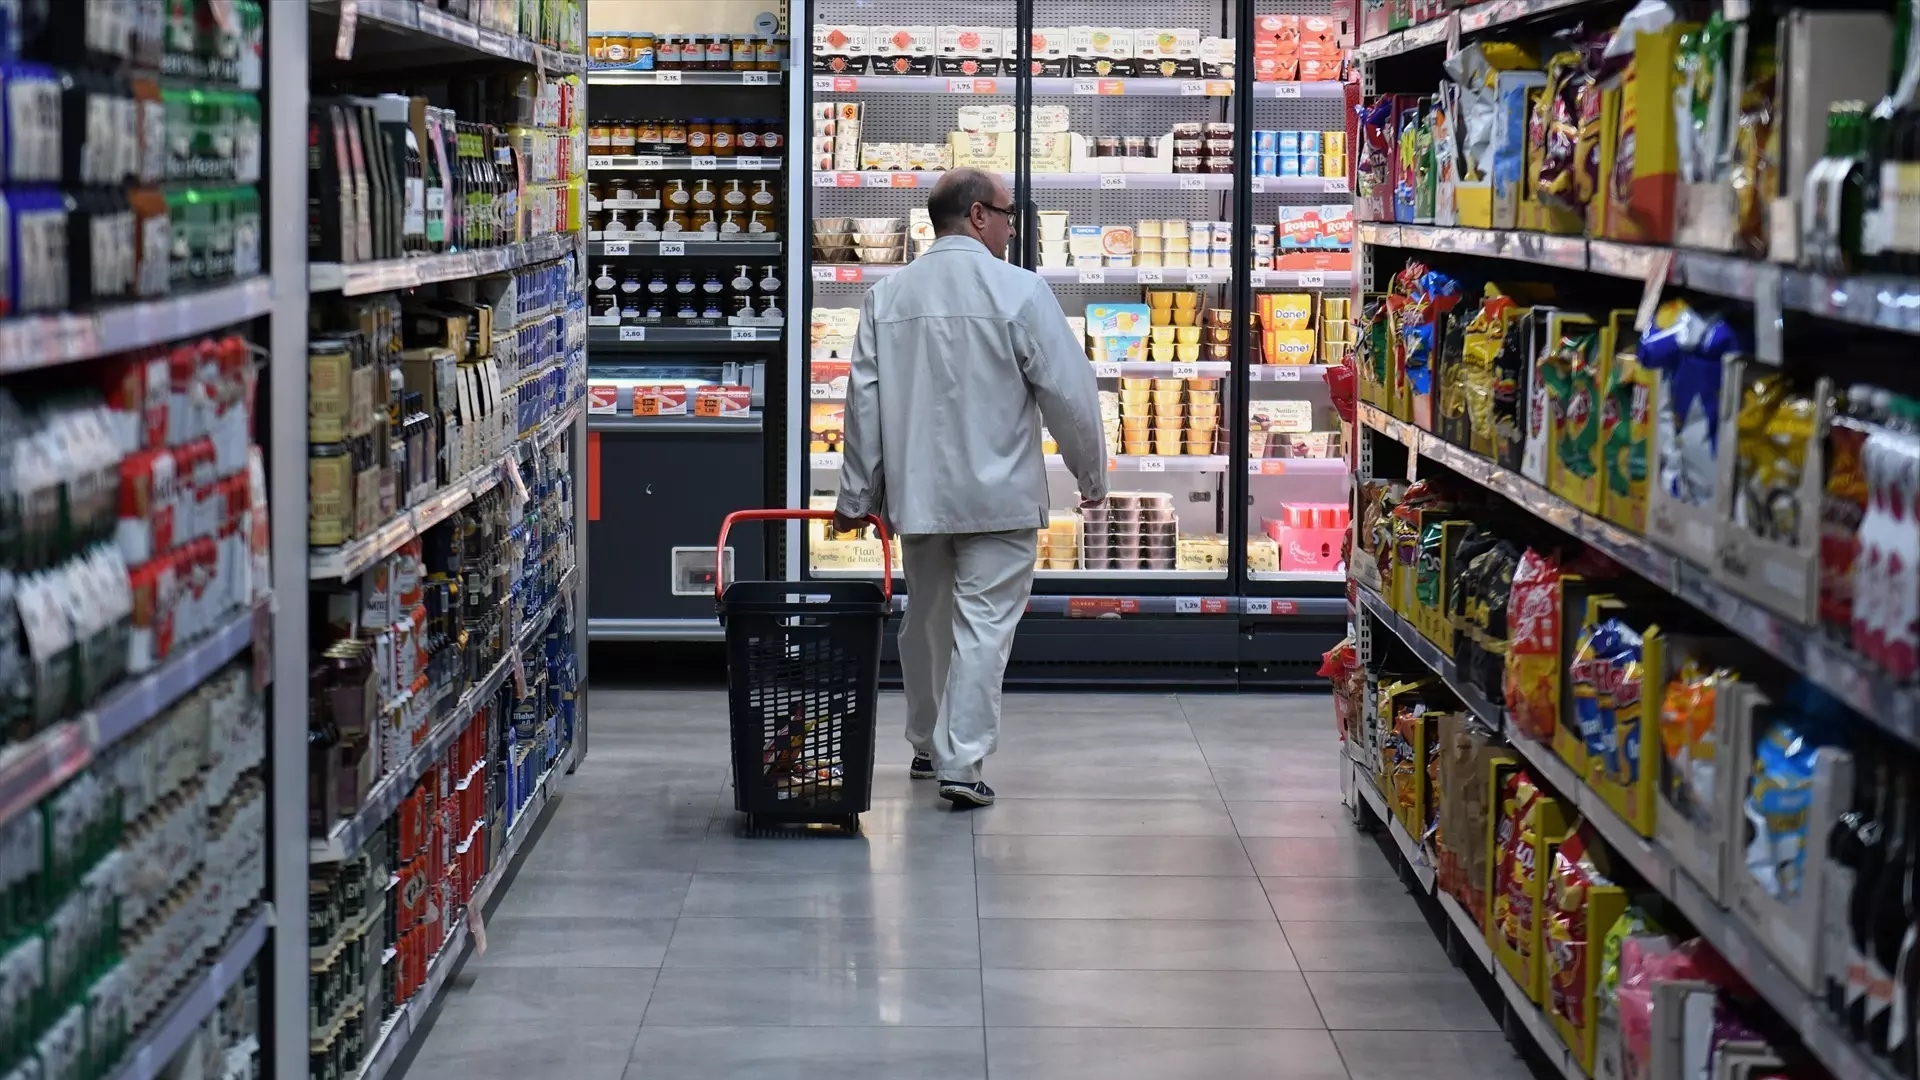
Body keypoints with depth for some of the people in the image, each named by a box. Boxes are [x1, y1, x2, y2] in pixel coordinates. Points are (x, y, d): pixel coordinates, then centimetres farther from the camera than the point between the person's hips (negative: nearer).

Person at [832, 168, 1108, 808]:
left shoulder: (888, 296, 4)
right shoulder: (1020, 292, -10)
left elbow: (865, 400, 6)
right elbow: (1068, 390, -9)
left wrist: (857, 496, 12)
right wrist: (1092, 475, 5)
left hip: (915, 493, 5)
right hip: (997, 493, -5)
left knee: (926, 621, 19)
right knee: (984, 625, -3)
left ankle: (927, 747, 32)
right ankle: (962, 763, -8)